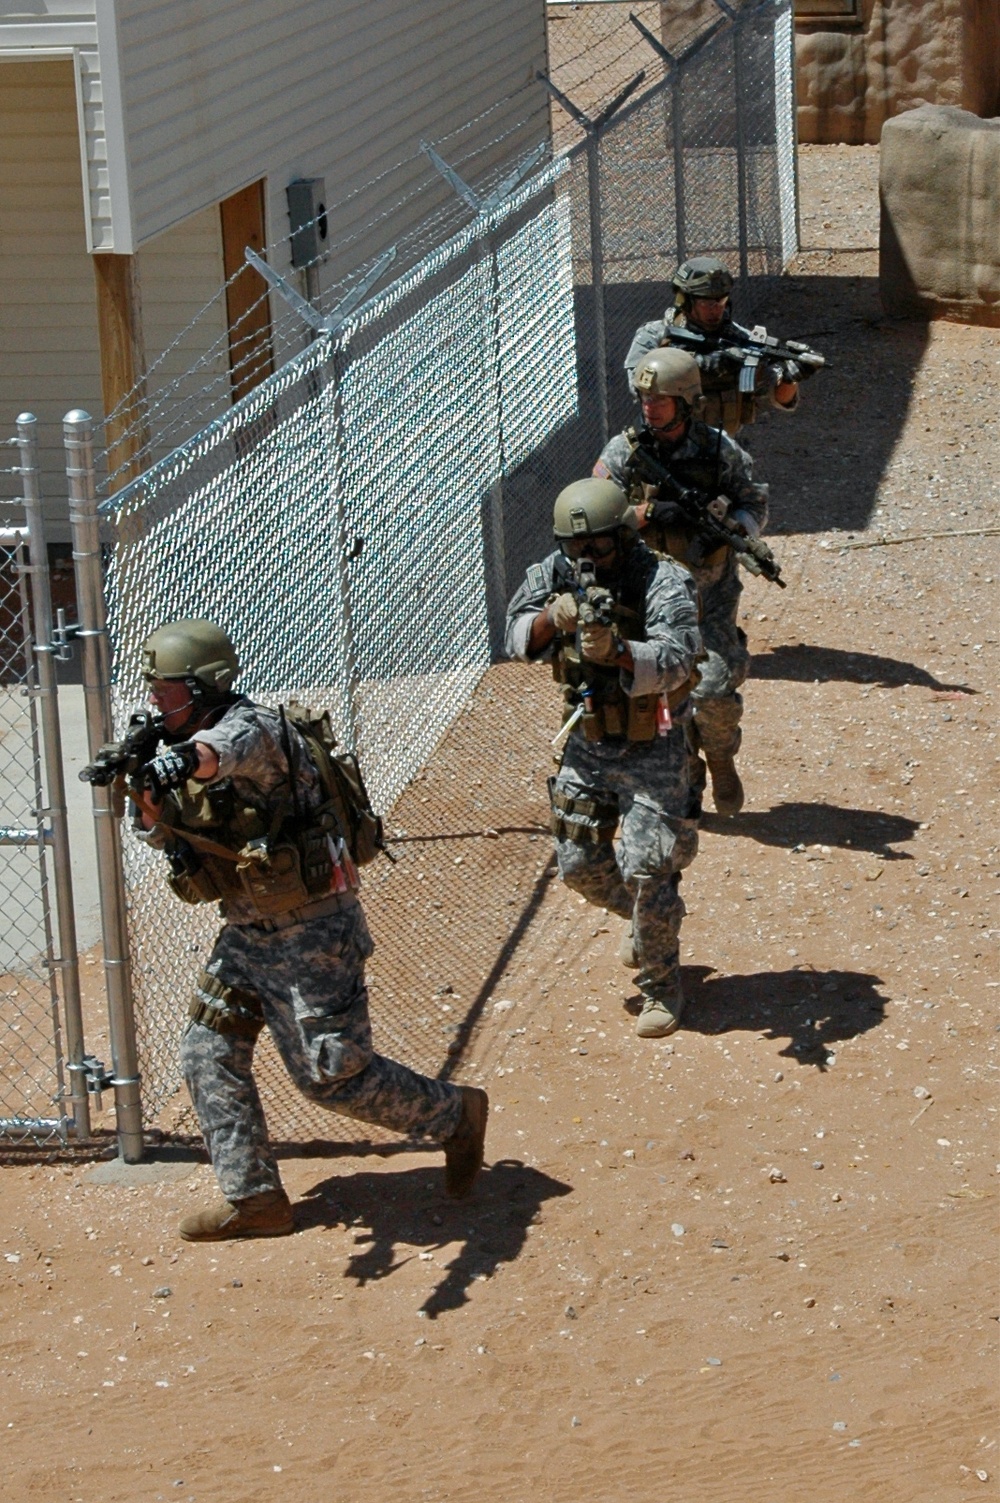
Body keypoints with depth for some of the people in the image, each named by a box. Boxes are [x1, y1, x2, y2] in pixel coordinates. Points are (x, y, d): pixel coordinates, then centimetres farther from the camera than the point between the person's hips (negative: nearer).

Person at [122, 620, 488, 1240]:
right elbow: (163, 832, 11)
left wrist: (183, 760, -68)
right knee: (209, 1053, 6)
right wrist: (147, 790, -11)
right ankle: (254, 1199, 14)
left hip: (313, 931, -9)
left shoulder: (253, 726, -20)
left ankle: (457, 1113, 17)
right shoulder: (183, 745, 8)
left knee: (332, 1074, -5)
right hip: (249, 933, 9)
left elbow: (226, 747, -45)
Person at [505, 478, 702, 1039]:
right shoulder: (556, 573, -2)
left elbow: (674, 661, -33)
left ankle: (663, 988, 8)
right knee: (580, 865, 12)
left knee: (647, 871, -9)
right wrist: (552, 619, -28)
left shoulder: (665, 583, -20)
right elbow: (518, 638, -7)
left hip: (652, 747, -6)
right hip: (588, 743, 6)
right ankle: (650, 918, 41)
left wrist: (616, 650, -52)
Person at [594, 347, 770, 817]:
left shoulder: (719, 451, -10)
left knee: (714, 689, -10)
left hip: (710, 589, -1)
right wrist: (647, 513, -26)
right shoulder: (625, 451, -9)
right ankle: (685, 781, 22)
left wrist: (732, 524, -21)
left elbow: (756, 506, 2)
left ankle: (721, 759, 21)